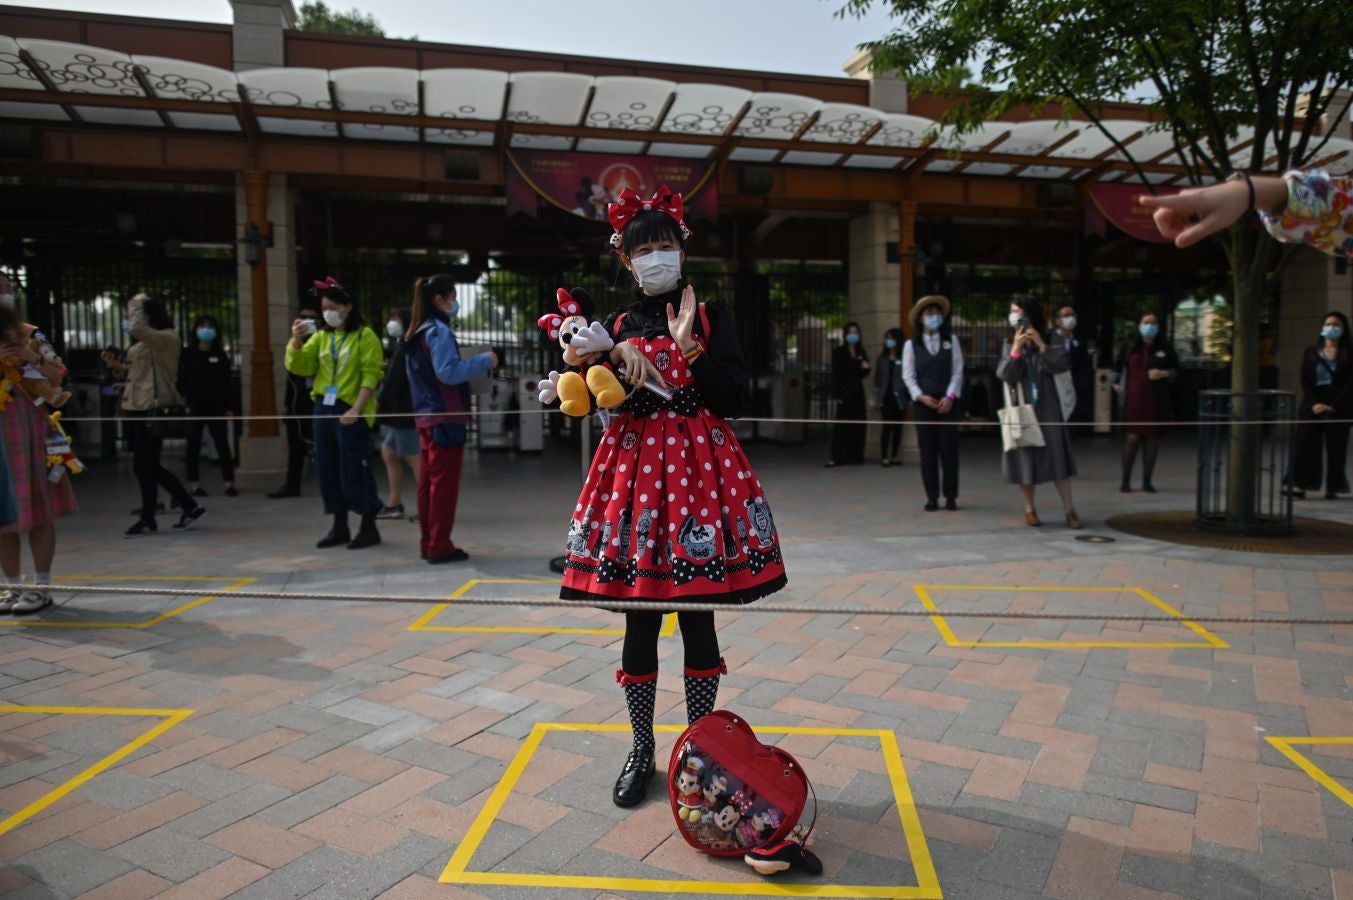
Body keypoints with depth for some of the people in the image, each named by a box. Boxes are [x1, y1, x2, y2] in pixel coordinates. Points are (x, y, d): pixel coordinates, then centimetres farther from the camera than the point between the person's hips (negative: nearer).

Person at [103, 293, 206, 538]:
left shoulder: (167, 337, -9)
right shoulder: (144, 342, 18)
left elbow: (137, 328, -27)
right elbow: (136, 372, 22)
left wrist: (137, 303, -12)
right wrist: (118, 367, 4)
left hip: (154, 408, -9)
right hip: (138, 407, 9)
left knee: (143, 465, -3)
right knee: (149, 465, 11)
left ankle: (147, 520, 9)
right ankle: (189, 506, 17)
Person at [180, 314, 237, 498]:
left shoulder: (220, 354, 8)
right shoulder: (188, 353, 3)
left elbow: (226, 383, 6)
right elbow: (182, 380, -1)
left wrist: (228, 407, 1)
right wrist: (185, 403, -10)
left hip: (216, 406, 1)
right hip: (194, 406, -1)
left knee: (222, 444, -1)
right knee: (194, 446, 4)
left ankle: (229, 483, -1)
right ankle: (195, 484, 11)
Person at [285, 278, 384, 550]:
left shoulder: (365, 336, -4)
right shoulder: (320, 337, 13)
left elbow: (370, 375, -11)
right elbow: (299, 367, 6)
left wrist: (356, 409, -19)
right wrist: (297, 340, -11)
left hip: (351, 411, -6)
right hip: (323, 409, 6)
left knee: (354, 471, -5)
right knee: (328, 470, 9)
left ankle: (369, 528, 5)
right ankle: (340, 527, 19)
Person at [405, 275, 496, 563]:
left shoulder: (417, 332, 17)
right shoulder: (439, 331, -12)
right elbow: (448, 372, -20)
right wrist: (483, 361, -12)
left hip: (425, 417, 9)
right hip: (445, 417, -9)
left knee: (428, 482, 12)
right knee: (444, 483, -4)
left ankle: (428, 543, 18)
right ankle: (440, 546, -1)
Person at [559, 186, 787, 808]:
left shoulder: (710, 317, 5)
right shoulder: (616, 327, 12)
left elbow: (736, 400, -4)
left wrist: (689, 347, -13)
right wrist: (616, 357, -9)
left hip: (699, 467, -2)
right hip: (635, 468, 2)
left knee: (698, 619, 2)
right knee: (639, 621, 6)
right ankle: (641, 750, 22)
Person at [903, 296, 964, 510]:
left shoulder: (951, 341, 7)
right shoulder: (912, 344, 5)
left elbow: (957, 372, 2)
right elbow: (908, 376, 1)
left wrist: (950, 397, -10)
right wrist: (921, 396, -12)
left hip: (947, 402, 1)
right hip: (923, 403, 0)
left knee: (949, 448, 0)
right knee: (927, 450, 1)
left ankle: (951, 496, 9)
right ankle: (932, 497, 7)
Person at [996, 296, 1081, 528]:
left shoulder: (1052, 339, 2)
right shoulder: (1009, 344, 6)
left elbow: (1063, 364, -12)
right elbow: (1003, 375, -6)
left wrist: (1041, 345, -17)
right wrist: (1016, 349, -16)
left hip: (1046, 407, -1)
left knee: (1056, 456, -2)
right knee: (1025, 457, 2)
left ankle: (1069, 509, 4)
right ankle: (1029, 509, 12)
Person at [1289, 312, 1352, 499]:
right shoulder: (1311, 353, 10)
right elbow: (1305, 381, 4)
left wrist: (1333, 406, -13)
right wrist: (1313, 403, -11)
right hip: (1311, 406, 1)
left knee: (1336, 448, 0)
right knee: (1305, 444, -4)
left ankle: (1333, 488, 5)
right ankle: (1300, 485, -3)